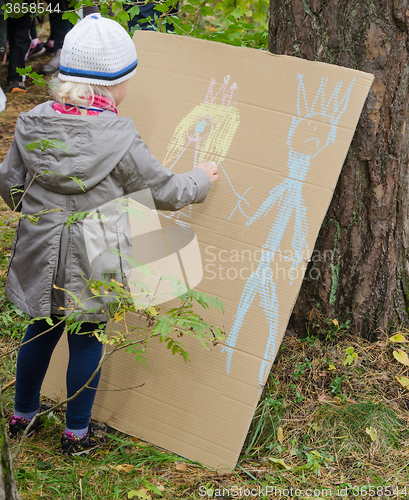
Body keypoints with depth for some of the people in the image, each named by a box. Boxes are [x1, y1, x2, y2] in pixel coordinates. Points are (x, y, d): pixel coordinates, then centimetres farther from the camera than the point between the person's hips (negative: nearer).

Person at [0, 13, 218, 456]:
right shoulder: (119, 138, -19)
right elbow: (162, 191, -8)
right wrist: (200, 179, 11)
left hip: (40, 252, 5)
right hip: (91, 261, -5)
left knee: (42, 330, 22)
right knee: (86, 340, 12)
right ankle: (76, 434, 26)